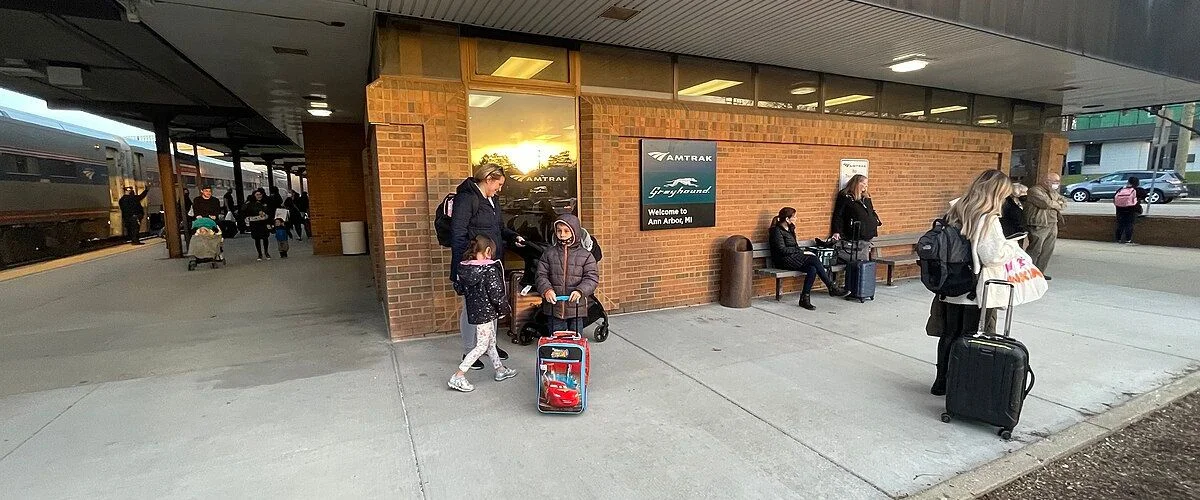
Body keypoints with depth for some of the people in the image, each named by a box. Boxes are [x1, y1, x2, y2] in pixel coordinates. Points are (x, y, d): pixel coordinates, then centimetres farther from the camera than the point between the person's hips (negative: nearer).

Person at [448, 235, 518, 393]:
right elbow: (496, 293, -19)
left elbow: (461, 288, 8)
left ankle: (500, 370, 35)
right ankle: (457, 377, 3)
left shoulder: (464, 268, 0)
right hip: (485, 311, -8)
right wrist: (505, 308, -4)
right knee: (482, 346, 2)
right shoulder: (490, 270, -20)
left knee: (491, 341, 21)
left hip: (473, 310, 8)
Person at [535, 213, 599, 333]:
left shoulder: (586, 255, 0)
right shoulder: (549, 254, 5)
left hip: (577, 308, -1)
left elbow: (592, 278, -6)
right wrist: (546, 289, -19)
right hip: (554, 307, 1)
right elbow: (541, 275, 1)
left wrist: (580, 291, -24)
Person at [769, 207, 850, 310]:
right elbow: (782, 250, -16)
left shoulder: (789, 229, 20)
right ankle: (832, 287, -19)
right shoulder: (777, 231, -7)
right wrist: (801, 252, -13)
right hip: (784, 261, -9)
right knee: (814, 259, -25)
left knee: (812, 269, -22)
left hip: (793, 258, 9)